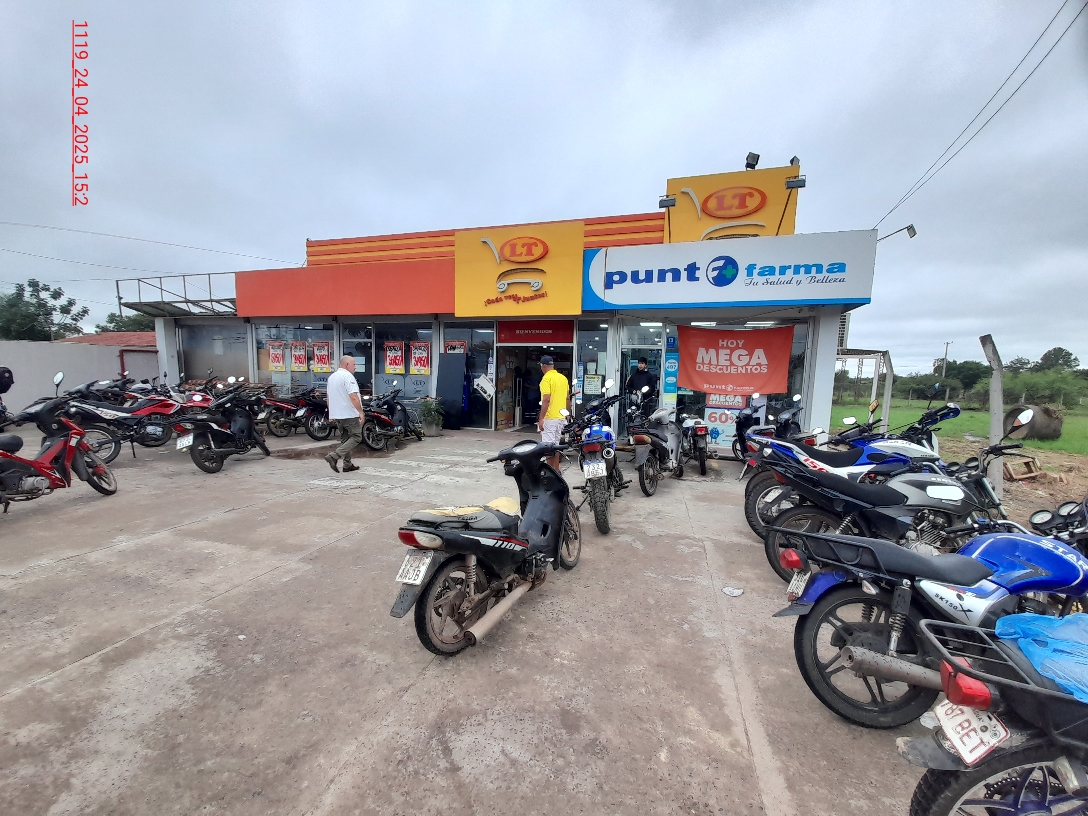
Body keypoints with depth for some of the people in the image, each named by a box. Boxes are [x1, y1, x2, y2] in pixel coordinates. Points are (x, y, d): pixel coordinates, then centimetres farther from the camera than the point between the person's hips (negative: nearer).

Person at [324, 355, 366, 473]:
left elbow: (329, 398, 21)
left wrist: (331, 414, 26)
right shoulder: (348, 376, -13)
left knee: (345, 439, 16)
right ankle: (334, 456, -15)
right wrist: (361, 412, -20)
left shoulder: (332, 376, 16)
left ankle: (348, 465, 17)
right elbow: (353, 396, -23)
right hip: (350, 415, -9)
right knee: (356, 437, -3)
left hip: (337, 415, 9)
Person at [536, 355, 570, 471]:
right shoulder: (563, 378, 10)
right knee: (555, 444, 16)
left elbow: (546, 400, -21)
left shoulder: (546, 378, -13)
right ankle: (556, 471, 22)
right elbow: (568, 398, 14)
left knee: (548, 446, -2)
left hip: (549, 418, -8)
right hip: (561, 417, 8)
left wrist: (541, 419, -19)